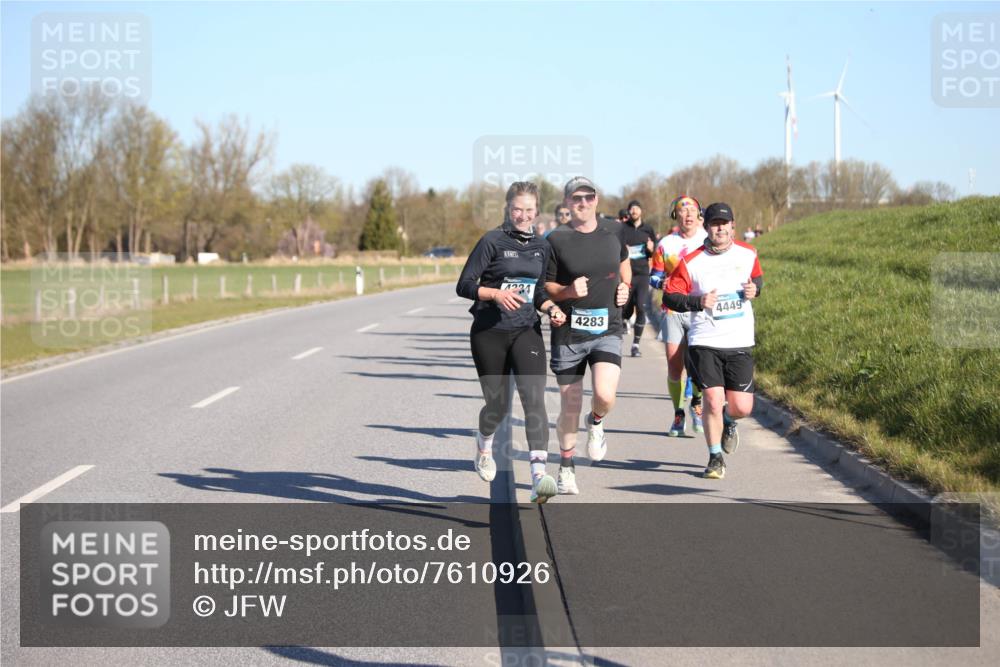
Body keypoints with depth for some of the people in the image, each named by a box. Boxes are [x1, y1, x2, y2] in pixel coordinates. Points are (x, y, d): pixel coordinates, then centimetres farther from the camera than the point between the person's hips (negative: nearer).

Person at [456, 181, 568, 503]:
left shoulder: (542, 246, 9)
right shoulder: (492, 241, -6)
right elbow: (464, 286, -8)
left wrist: (552, 308, 1)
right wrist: (496, 294, -24)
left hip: (526, 331, 3)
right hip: (489, 333, -3)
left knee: (534, 397, -17)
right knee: (498, 404, 6)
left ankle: (539, 475, -26)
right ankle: (483, 444, 44)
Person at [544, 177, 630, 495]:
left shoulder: (613, 234, 6)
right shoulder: (556, 241, -4)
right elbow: (546, 287, -1)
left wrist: (624, 286, 11)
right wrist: (569, 291, -19)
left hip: (607, 330, 1)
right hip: (568, 333, -1)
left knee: (605, 395, -21)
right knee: (570, 408, 6)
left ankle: (596, 423, 15)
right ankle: (566, 468, 28)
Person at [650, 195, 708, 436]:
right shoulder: (665, 244, 6)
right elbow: (654, 275, 10)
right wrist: (662, 283, -11)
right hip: (673, 310, 1)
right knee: (674, 366, -2)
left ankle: (696, 402, 17)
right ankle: (678, 413, 16)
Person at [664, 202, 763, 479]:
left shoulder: (748, 253, 4)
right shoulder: (691, 262, -6)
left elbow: (757, 277, 23)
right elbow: (670, 297, -2)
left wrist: (755, 288, 0)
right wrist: (698, 302, -18)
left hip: (740, 343, 2)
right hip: (704, 343, -2)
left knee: (741, 407, 0)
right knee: (713, 400, -10)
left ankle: (728, 422, 38)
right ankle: (715, 458, 11)